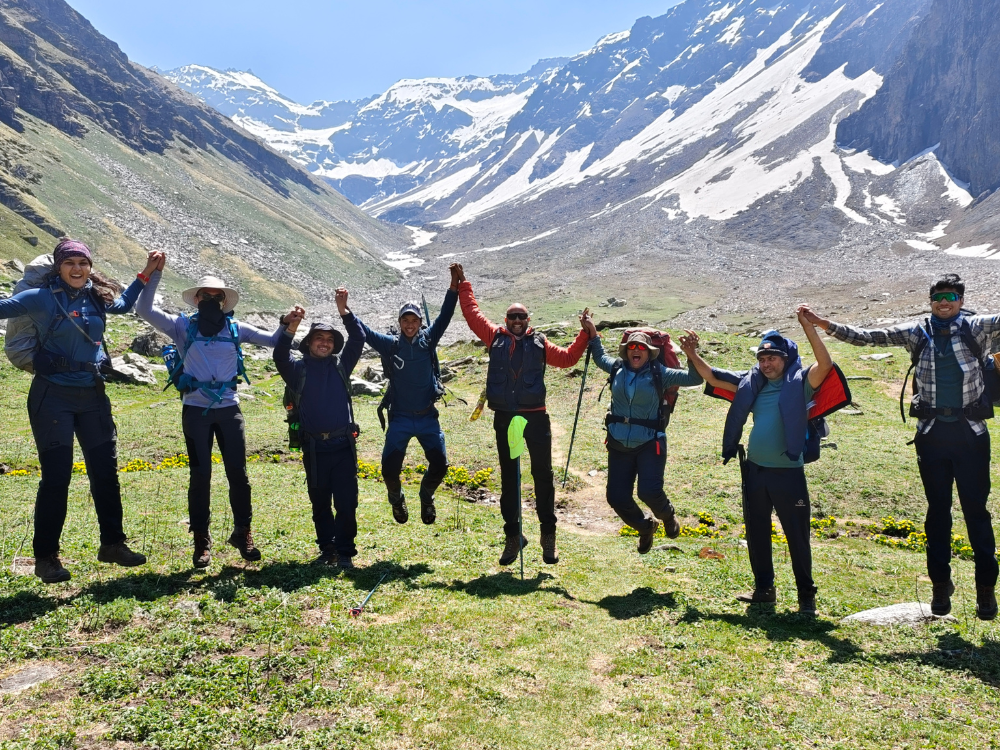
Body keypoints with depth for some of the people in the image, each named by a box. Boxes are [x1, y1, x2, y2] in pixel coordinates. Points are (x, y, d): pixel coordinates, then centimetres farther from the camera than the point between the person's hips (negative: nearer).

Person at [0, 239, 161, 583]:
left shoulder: (98, 297, 8)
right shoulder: (41, 298, -7)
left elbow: (123, 304, 28)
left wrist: (146, 273, 24)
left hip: (93, 396, 5)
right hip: (53, 396, -5)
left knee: (105, 471, 9)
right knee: (56, 477, -2)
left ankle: (112, 544, 23)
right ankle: (45, 557, 12)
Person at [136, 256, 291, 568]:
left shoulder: (236, 328, 7)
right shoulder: (183, 326, 3)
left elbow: (272, 341, 8)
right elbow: (145, 310, -5)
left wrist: (286, 325, -12)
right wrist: (154, 273, -11)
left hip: (229, 410, 2)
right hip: (195, 410, -1)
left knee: (238, 472, 3)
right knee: (200, 475, 3)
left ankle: (242, 532, 19)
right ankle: (201, 540, 14)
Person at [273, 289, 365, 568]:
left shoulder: (341, 365, 11)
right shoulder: (299, 369, 7)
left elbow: (358, 339, 1)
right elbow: (280, 356, -12)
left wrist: (344, 312, -13)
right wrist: (290, 328, -28)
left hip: (343, 444, 0)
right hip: (313, 447, 0)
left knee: (346, 502, -2)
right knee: (320, 503, 10)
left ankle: (345, 552, 10)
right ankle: (327, 550, 23)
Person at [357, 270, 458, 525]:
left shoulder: (428, 339, 1)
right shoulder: (390, 344, -2)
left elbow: (445, 316, -6)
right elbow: (364, 332, -8)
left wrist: (454, 287, -16)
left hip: (428, 417, 1)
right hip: (400, 419, -1)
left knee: (439, 465, -2)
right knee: (389, 469, -6)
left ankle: (426, 497, 30)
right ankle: (396, 499, 27)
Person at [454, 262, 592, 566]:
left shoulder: (539, 343, 7)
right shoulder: (495, 337, 7)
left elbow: (567, 357, 10)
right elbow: (472, 313, 12)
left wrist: (585, 334, 2)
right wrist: (462, 284, 15)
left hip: (535, 417, -1)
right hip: (504, 418, 1)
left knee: (543, 476, 3)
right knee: (508, 479, 9)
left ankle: (548, 534, 15)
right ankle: (512, 536, 21)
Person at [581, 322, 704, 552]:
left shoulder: (659, 373, -5)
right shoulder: (617, 368, 5)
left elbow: (694, 379, -9)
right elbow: (600, 357, 28)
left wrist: (691, 356, -25)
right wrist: (593, 334, 20)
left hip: (650, 444, -4)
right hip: (619, 444, 4)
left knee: (649, 492, -17)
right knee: (616, 497, 3)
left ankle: (668, 516, 22)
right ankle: (645, 527, 33)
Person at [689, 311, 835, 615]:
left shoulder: (799, 382, -6)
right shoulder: (752, 382, 8)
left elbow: (825, 364, -24)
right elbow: (713, 377, 16)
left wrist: (808, 327, -28)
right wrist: (692, 354, 6)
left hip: (788, 472, -6)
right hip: (754, 470, 6)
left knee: (797, 536, 4)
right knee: (756, 533, 16)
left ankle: (806, 595, 17)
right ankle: (764, 588, 31)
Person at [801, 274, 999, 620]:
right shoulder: (917, 332, 5)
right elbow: (867, 337, 1)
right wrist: (825, 325, -8)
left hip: (971, 434, -1)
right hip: (932, 434, 1)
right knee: (937, 510, 9)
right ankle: (940, 583, 19)